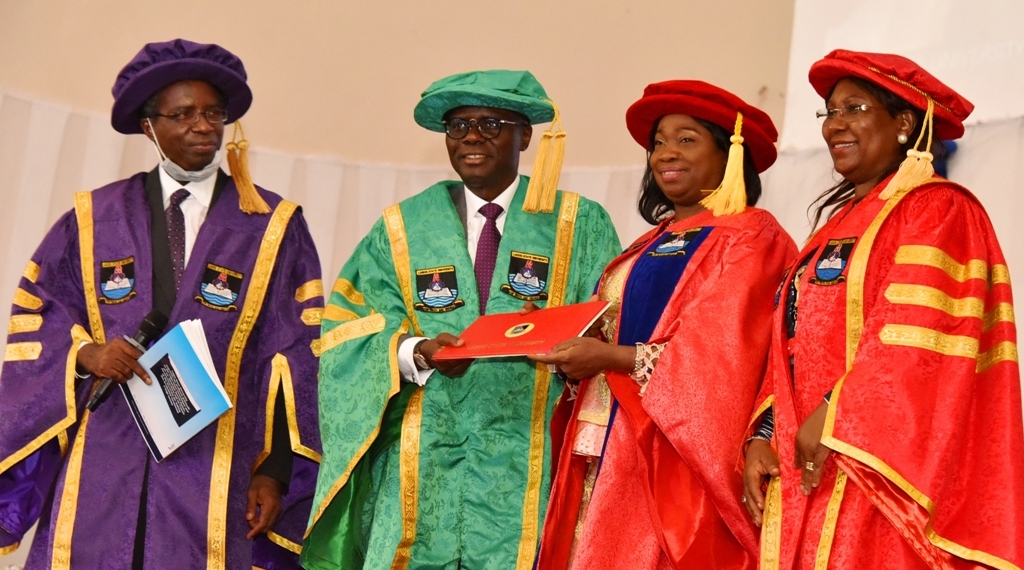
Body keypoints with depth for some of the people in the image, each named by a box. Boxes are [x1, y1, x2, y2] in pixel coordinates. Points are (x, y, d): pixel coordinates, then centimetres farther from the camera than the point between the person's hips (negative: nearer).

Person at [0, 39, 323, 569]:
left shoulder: (274, 228, 5)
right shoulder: (94, 219, 10)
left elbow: (297, 361, 1)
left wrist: (275, 471, -5)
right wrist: (83, 354, -12)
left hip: (216, 475, -1)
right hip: (102, 469, 1)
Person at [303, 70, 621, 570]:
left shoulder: (580, 227, 9)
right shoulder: (403, 229, 11)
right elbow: (348, 328, 4)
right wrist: (417, 353, -15)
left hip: (528, 468, -1)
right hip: (422, 469, 1)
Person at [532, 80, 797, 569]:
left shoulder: (749, 238, -7)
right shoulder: (656, 243, 20)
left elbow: (720, 356, -16)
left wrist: (614, 357, -18)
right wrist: (571, 339, 1)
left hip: (677, 459, -8)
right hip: (613, 452, 8)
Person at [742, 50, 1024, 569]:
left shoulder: (936, 210, -3)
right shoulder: (837, 225, 21)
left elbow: (917, 338, -16)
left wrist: (832, 417, -18)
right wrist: (764, 436, 3)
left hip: (878, 471, -7)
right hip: (806, 473, 7)